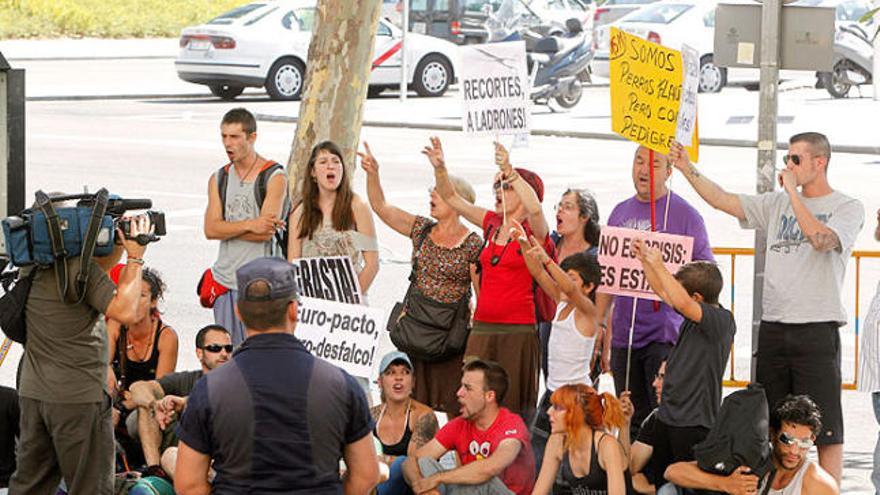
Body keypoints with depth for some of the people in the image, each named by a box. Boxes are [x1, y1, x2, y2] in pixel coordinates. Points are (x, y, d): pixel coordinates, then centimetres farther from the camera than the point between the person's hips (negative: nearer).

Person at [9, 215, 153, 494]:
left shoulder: (33, 269, 7)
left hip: (32, 394, 8)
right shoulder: (82, 269, -18)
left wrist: (121, 245, 8)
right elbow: (126, 312, -22)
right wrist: (135, 257, -14)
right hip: (78, 396, -8)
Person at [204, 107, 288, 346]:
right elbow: (211, 230, -1)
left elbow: (266, 233, -14)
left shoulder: (274, 178, -5)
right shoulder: (218, 179, 11)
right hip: (226, 279, 5)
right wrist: (250, 225, -14)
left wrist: (227, 229, -6)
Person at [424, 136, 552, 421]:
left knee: (512, 410, -3)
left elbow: (535, 209, -27)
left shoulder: (532, 231, -4)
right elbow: (451, 199, 17)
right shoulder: (492, 224, 14)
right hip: (482, 330, 6)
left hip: (518, 330, -6)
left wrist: (509, 172, -29)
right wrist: (440, 168, 2)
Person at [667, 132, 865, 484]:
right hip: (772, 325, 6)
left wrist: (793, 191, -13)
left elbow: (822, 240, -19)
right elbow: (723, 201, 12)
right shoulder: (778, 204, 15)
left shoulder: (848, 208, -1)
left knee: (825, 423, -7)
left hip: (817, 327, -6)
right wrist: (687, 168, 4)